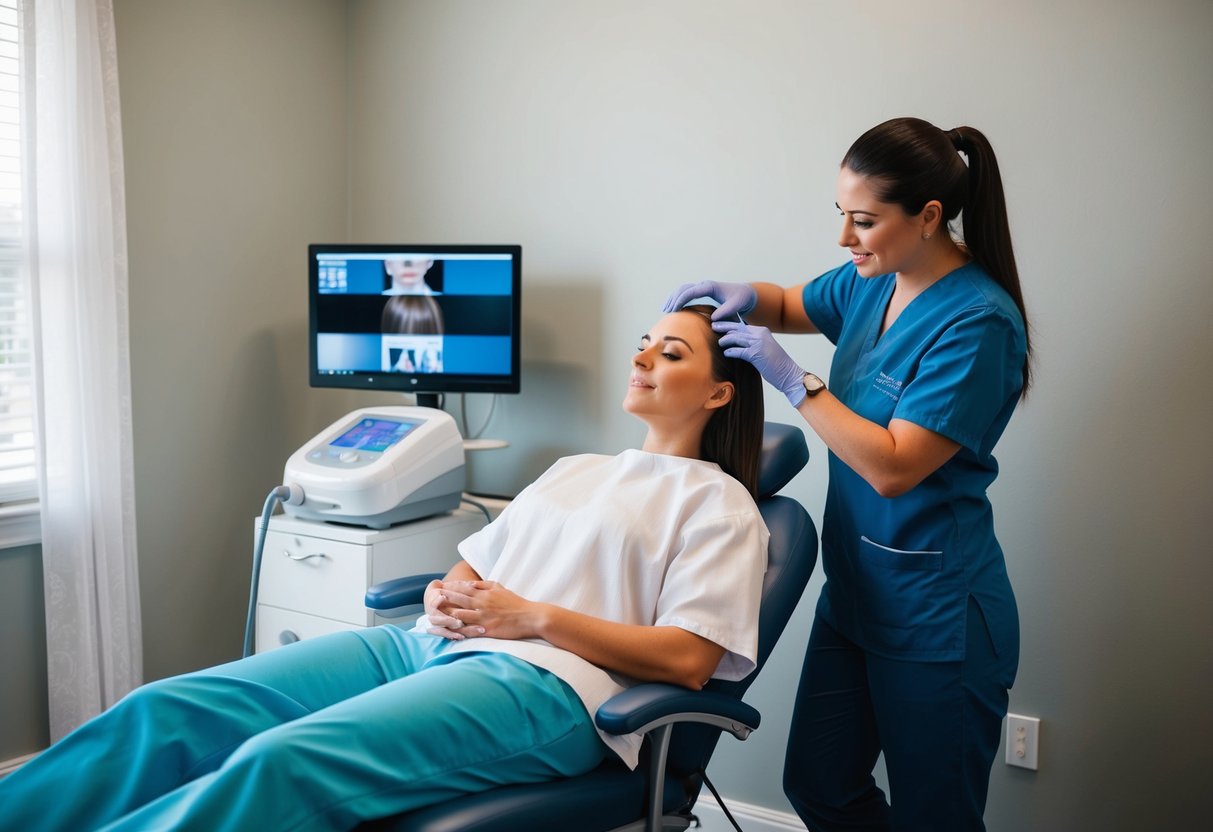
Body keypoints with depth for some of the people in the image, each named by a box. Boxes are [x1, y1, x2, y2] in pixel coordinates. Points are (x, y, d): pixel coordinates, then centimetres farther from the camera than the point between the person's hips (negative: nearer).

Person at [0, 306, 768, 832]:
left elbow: (689, 659, -6)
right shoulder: (576, 470, 27)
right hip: (434, 645, 7)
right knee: (166, 711, -11)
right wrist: (444, 595, 2)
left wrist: (533, 616, -10)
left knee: (281, 762, -31)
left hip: (544, 681, -7)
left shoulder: (719, 504, 6)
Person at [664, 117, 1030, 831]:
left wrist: (793, 378, -20)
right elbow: (792, 306, 21)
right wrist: (745, 297, -1)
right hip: (853, 590, 8)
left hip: (934, 616, -8)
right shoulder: (872, 282, 2)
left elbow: (892, 467, -24)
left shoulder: (978, 321, -21)